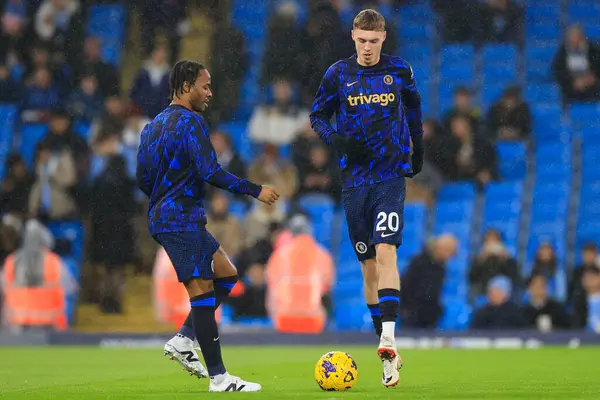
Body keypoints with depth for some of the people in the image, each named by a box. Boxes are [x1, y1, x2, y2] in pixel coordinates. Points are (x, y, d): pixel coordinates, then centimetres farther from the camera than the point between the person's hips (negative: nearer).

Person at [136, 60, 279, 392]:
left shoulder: (153, 126, 17)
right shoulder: (190, 121, -12)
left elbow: (142, 178, 20)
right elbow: (211, 172, -20)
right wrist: (255, 190, -14)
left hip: (162, 217, 10)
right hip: (182, 221, -10)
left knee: (226, 274, 16)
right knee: (202, 292, -9)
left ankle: (182, 339, 9)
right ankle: (219, 378, -9)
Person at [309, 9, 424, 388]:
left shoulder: (400, 71, 3)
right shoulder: (338, 74, 4)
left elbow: (414, 111, 19)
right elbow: (318, 116, 11)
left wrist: (418, 151, 23)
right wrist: (336, 139, -8)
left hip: (391, 175, -2)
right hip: (355, 178, 2)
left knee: (386, 251, -20)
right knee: (368, 263, 5)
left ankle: (389, 340, -29)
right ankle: (388, 352, 14)